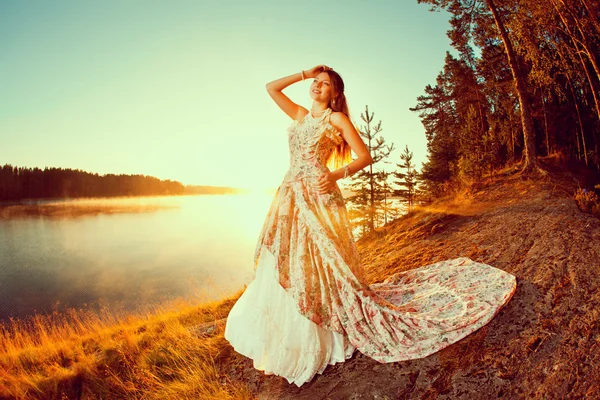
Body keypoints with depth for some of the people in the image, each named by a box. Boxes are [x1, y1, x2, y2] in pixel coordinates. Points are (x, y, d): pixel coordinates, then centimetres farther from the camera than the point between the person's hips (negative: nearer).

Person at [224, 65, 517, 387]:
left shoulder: (337, 118, 2)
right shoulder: (300, 115, 19)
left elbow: (365, 156, -3)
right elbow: (271, 87, 24)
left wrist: (337, 174, -19)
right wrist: (305, 73, 20)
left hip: (318, 199, -6)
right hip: (289, 198, 7)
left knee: (318, 266, -4)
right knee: (283, 270, 9)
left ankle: (321, 341, 15)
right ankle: (285, 343, 26)